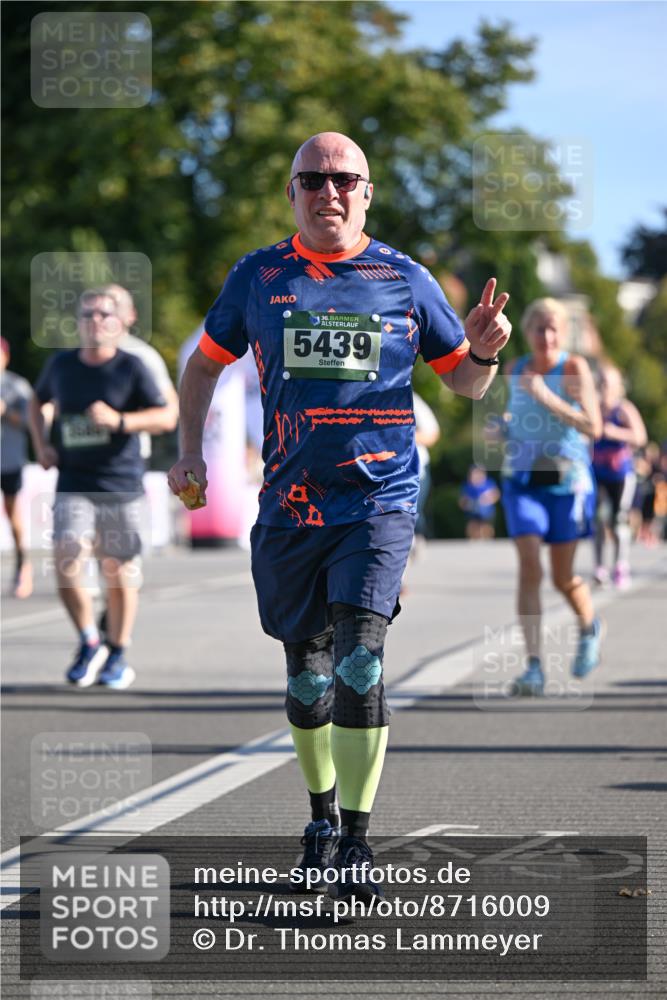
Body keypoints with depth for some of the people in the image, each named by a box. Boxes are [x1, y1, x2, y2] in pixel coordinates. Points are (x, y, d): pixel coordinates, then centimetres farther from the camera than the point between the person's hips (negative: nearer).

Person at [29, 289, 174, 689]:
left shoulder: (132, 368, -4)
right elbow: (37, 402, 26)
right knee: (66, 566, -15)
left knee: (120, 573, 6)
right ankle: (89, 643, 6)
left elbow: (166, 417, -9)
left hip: (121, 486, -2)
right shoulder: (61, 365, 6)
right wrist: (41, 444, 10)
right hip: (73, 485, 2)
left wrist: (119, 420, -23)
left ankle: (117, 655, 23)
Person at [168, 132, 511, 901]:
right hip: (289, 506, 2)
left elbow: (463, 382, 12)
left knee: (360, 660, -16)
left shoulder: (404, 280, 4)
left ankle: (356, 842, -13)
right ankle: (321, 814, 31)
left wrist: (484, 351, -10)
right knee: (307, 671, 10)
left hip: (380, 500, -2)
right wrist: (190, 452, 8)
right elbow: (206, 362, 19)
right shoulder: (257, 277, 7)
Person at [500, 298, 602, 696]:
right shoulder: (514, 369, 3)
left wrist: (548, 398, -28)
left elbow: (594, 428, -22)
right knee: (530, 569, -14)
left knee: (563, 578, 7)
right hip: (522, 481, 3)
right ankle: (534, 667, -16)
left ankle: (590, 626, 41)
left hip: (566, 483, -3)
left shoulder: (575, 368, -12)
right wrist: (501, 428, 1)